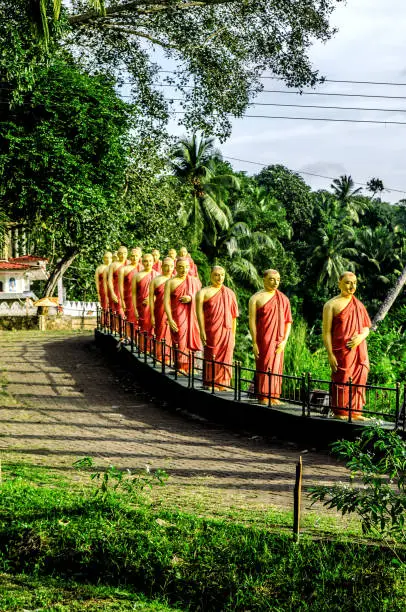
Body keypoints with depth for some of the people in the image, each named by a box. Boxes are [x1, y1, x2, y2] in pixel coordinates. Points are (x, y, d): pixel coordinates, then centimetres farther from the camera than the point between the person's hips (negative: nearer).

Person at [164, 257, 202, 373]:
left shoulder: (195, 281, 11)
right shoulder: (170, 282, 0)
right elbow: (166, 302, -6)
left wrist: (191, 298, -9)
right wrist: (170, 320, -16)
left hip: (192, 317, 3)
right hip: (177, 317, -3)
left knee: (191, 341, 2)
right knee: (179, 342, -6)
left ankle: (190, 367, 11)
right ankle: (180, 367, -1)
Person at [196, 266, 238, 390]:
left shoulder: (230, 293, 15)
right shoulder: (204, 292, 2)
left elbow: (234, 316, 16)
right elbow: (199, 312, -6)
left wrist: (233, 334, 11)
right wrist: (202, 331, -15)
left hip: (227, 331, 4)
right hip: (211, 331, -4)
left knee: (226, 359, 4)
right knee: (211, 357, -3)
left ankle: (223, 384, 11)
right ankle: (211, 383, 4)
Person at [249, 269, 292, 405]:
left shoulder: (283, 299, 11)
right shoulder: (256, 298, -1)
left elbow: (288, 321, 11)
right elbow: (252, 321, -5)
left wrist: (284, 340, -1)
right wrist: (254, 343, -11)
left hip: (278, 342, 4)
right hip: (263, 341, -4)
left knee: (276, 368, 5)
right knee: (264, 367, -2)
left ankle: (274, 396, 12)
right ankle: (263, 397, 3)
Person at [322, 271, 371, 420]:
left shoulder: (359, 305, 16)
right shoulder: (332, 305, -1)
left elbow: (366, 328, 19)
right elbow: (326, 332, -6)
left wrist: (361, 337, -6)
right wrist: (330, 354, -13)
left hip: (360, 351, 5)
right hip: (341, 352, -5)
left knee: (358, 382, 6)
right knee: (342, 382, -4)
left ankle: (355, 412, 15)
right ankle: (340, 412, 5)